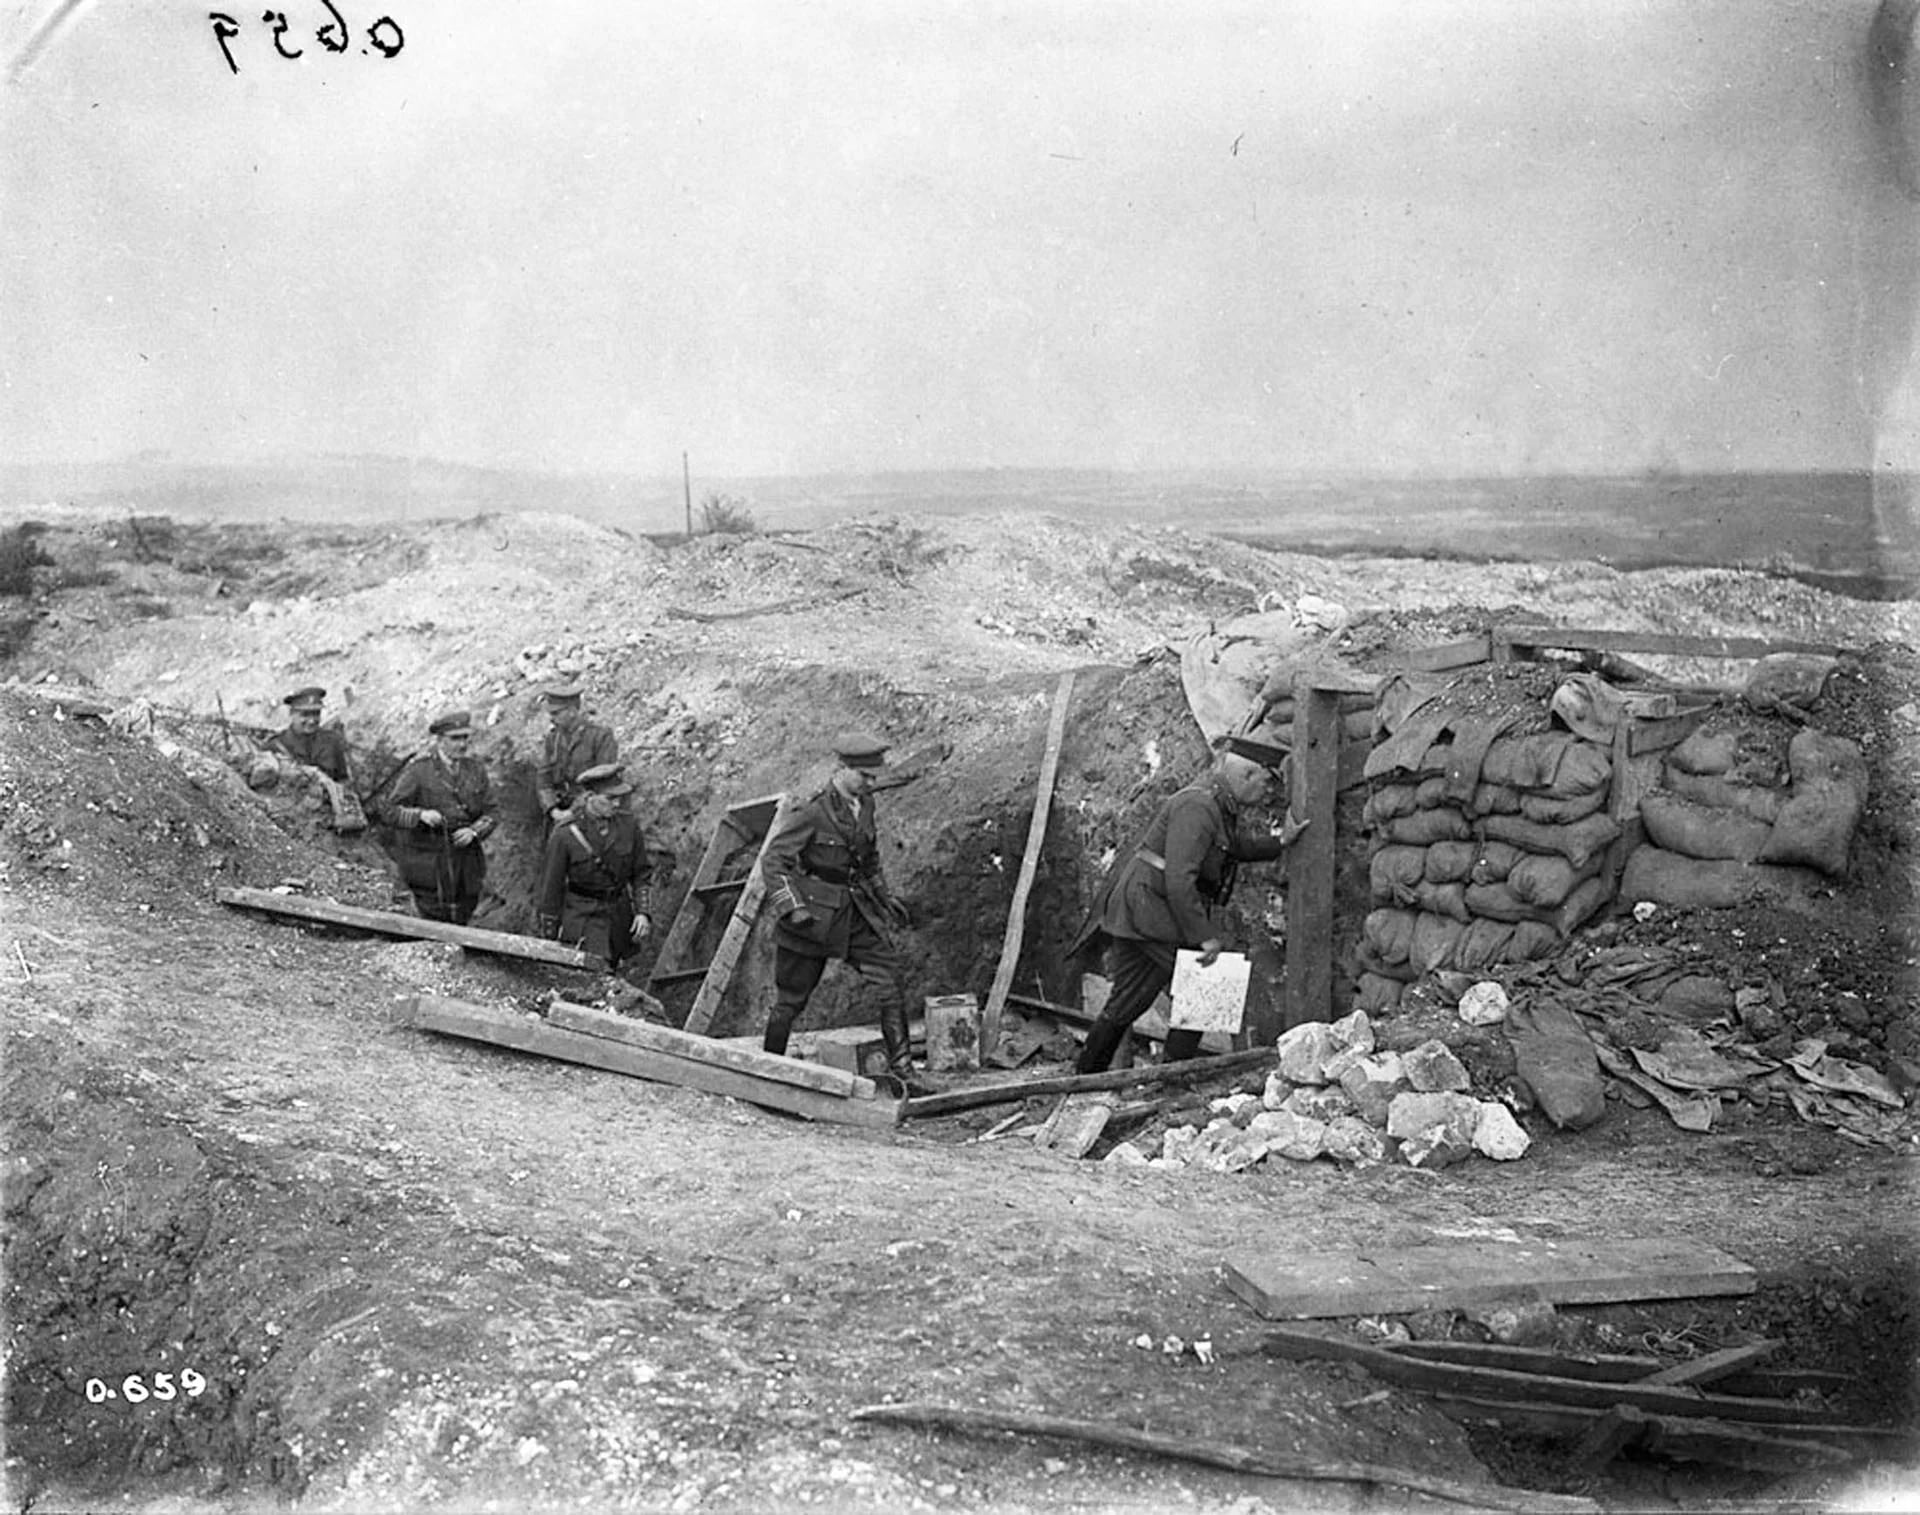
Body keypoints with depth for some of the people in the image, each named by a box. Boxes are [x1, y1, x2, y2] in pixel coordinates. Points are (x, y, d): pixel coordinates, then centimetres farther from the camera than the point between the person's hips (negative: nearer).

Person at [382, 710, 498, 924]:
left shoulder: (476, 769, 8)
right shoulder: (418, 769, -5)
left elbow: (490, 814, 8)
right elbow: (392, 810, -7)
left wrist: (474, 831, -13)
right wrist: (420, 814, -26)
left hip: (466, 862, 4)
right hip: (426, 859, -4)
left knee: (460, 922, 7)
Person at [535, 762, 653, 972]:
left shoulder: (628, 825, -6)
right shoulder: (565, 834, -16)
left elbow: (642, 872, 6)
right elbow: (551, 886, -6)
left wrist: (644, 912, -7)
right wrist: (549, 937, 0)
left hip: (619, 917, 4)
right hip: (581, 918, -4)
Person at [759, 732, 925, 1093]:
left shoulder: (864, 806, 5)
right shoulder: (813, 812, -17)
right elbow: (772, 860, -17)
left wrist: (885, 898, 19)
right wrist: (793, 909, -26)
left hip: (855, 911, 6)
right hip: (813, 912, -6)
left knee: (892, 976, -6)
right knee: (791, 999, 3)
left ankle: (901, 1069, -2)